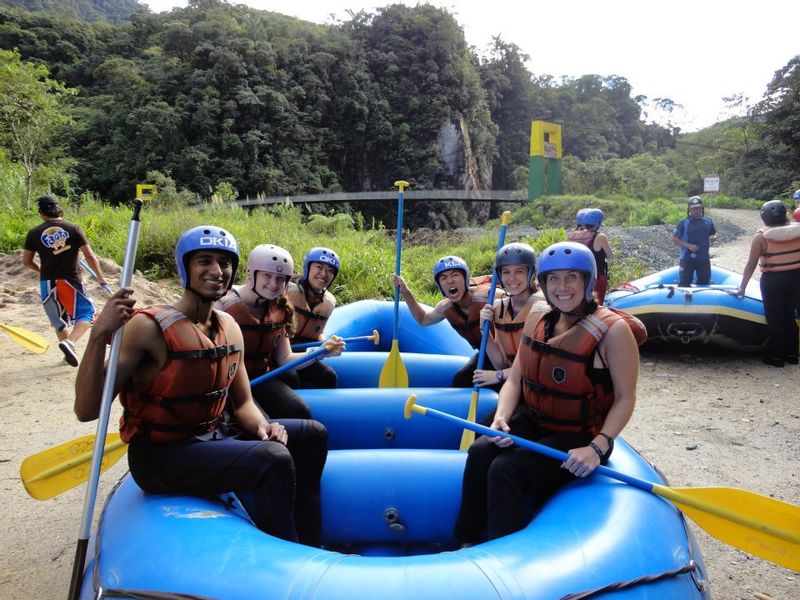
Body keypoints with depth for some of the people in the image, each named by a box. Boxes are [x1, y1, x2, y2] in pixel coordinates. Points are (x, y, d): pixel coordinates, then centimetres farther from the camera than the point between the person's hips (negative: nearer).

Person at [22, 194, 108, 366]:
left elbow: (26, 261, 7)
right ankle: (70, 342, -18)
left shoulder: (34, 233, 2)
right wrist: (100, 277, 5)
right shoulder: (73, 228, -4)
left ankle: (69, 353, 25)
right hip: (71, 280, -3)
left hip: (47, 283, 3)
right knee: (86, 313, 5)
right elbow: (89, 255, -6)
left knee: (59, 320, 18)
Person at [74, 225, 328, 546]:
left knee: (312, 434, 7)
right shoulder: (149, 327, -18)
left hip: (212, 438, 8)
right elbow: (87, 410, -23)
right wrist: (99, 335, -35)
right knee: (273, 460, -28)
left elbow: (242, 403, 12)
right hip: (160, 456, -8)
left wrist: (262, 426, -10)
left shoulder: (229, 327, 4)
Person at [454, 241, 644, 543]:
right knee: (480, 452, -20)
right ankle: (469, 544, -7)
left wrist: (597, 448, -22)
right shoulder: (536, 321, 4)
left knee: (506, 469, -26)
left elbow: (625, 399, -11)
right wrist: (501, 418, -13)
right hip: (531, 422, 6)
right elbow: (514, 379, 5)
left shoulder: (613, 330, -14)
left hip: (579, 436, -5)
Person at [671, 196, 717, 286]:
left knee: (704, 282, 13)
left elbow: (714, 234, 19)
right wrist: (688, 246, -18)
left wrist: (713, 237, -7)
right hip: (687, 258, -4)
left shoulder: (708, 221, 6)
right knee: (684, 284, -5)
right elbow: (674, 239, -6)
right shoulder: (683, 222, -6)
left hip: (704, 258, 4)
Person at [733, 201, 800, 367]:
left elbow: (751, 265, -8)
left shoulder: (761, 236, -10)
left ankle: (776, 356, 13)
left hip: (773, 280, -4)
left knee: (774, 318, 7)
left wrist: (742, 288, -1)